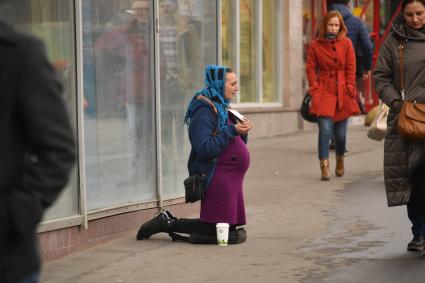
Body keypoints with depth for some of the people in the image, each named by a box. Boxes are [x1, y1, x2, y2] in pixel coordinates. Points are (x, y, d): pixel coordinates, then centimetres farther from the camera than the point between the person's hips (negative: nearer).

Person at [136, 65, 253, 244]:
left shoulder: (221, 107, 15)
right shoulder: (204, 111, -16)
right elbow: (205, 149, -27)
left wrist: (242, 133, -1)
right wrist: (232, 131, -22)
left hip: (228, 179, 10)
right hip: (216, 178, -10)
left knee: (229, 229, 11)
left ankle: (168, 221, 15)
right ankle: (167, 223, 2)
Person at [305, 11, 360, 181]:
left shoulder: (346, 43, 4)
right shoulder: (315, 45, 1)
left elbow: (351, 68, 4)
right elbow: (311, 68, 3)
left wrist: (350, 89, -3)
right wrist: (315, 89, -6)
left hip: (342, 92, 1)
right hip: (324, 92, -1)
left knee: (340, 132, 8)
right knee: (325, 129, -13)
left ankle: (340, 160, 33)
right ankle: (324, 166, -9)